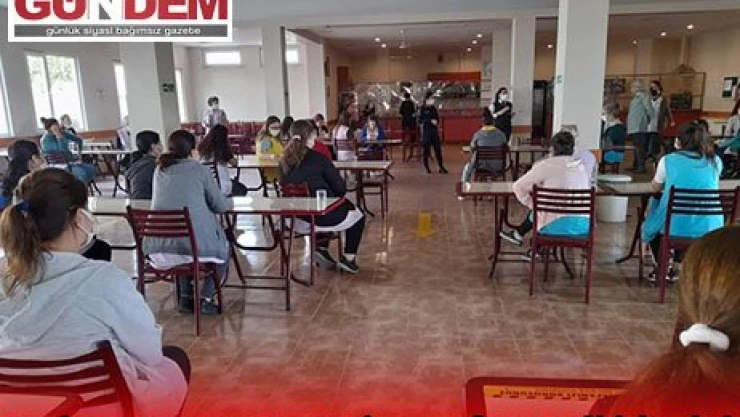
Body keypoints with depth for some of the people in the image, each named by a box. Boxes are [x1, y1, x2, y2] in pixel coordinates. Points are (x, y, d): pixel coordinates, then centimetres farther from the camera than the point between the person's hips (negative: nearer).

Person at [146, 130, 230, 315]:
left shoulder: (160, 170, 13)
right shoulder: (200, 169, -1)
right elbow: (221, 206, 3)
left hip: (158, 251, 5)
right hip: (196, 245, -5)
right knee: (224, 248, 27)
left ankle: (186, 298, 28)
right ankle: (205, 299, 13)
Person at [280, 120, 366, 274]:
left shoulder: (284, 161, 0)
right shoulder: (317, 158, -16)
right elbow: (340, 187, -12)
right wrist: (337, 196, 13)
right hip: (320, 218, -6)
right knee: (358, 216, 22)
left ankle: (322, 249, 27)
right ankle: (348, 258, 20)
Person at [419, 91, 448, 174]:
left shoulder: (434, 109, 10)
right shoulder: (423, 109, -4)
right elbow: (420, 120, -11)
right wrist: (430, 121, -19)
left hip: (434, 131, 5)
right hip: (426, 131, -4)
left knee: (438, 149, 3)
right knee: (426, 150, 2)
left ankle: (441, 167, 8)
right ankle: (427, 168, 12)